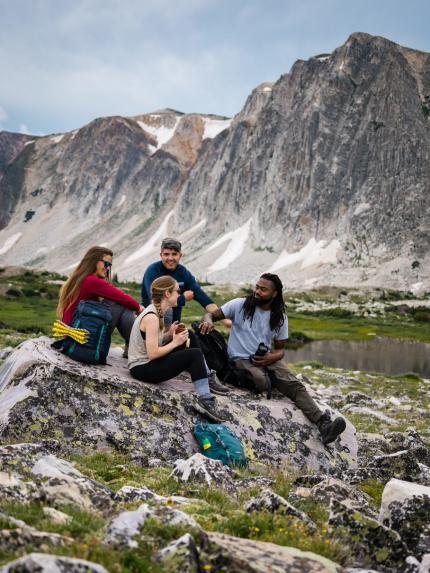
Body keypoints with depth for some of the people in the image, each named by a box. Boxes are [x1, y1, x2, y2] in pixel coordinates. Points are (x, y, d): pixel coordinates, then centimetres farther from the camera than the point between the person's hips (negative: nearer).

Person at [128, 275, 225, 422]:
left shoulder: (155, 311, 7)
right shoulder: (152, 317, -22)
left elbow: (154, 343, 9)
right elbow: (152, 354, -25)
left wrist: (170, 334, -2)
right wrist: (175, 342, -14)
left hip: (144, 363, 10)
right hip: (142, 369, -10)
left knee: (183, 340, 18)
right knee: (195, 354, -15)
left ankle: (208, 378, 19)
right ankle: (205, 401, -12)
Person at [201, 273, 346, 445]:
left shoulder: (280, 317, 7)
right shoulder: (240, 305, -1)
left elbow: (280, 349, 12)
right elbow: (211, 314, -1)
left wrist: (272, 357, -13)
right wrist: (208, 321, -28)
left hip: (267, 359, 3)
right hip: (241, 359, -3)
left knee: (294, 384, -24)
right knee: (262, 382, -37)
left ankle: (323, 424, -38)